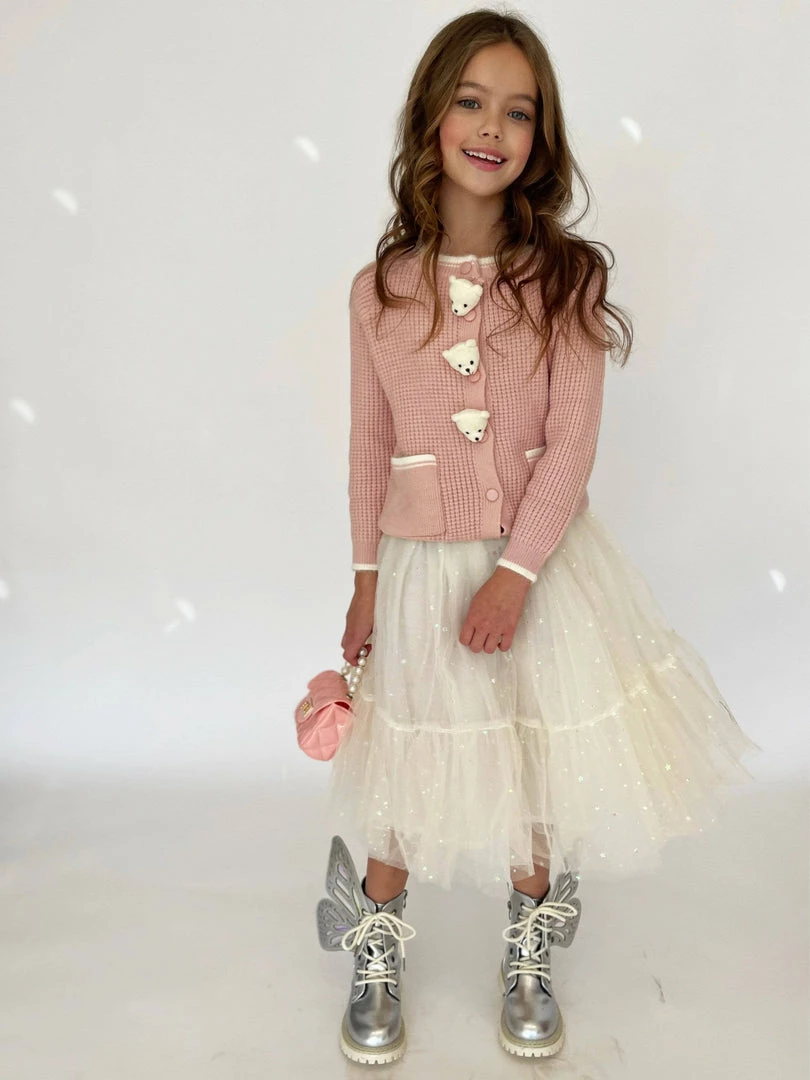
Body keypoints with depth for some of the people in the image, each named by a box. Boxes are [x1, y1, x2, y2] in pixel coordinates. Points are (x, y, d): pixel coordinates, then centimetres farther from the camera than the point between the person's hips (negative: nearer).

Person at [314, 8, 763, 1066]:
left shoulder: (566, 277, -6)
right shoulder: (379, 289, -1)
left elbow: (572, 441, -10)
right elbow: (369, 445, 5)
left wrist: (516, 572, -18)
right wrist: (366, 579, 5)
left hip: (541, 558, -1)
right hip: (420, 563, 1)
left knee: (535, 765, 11)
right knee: (407, 774, 12)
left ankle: (527, 963, 37)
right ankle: (378, 961, 36)